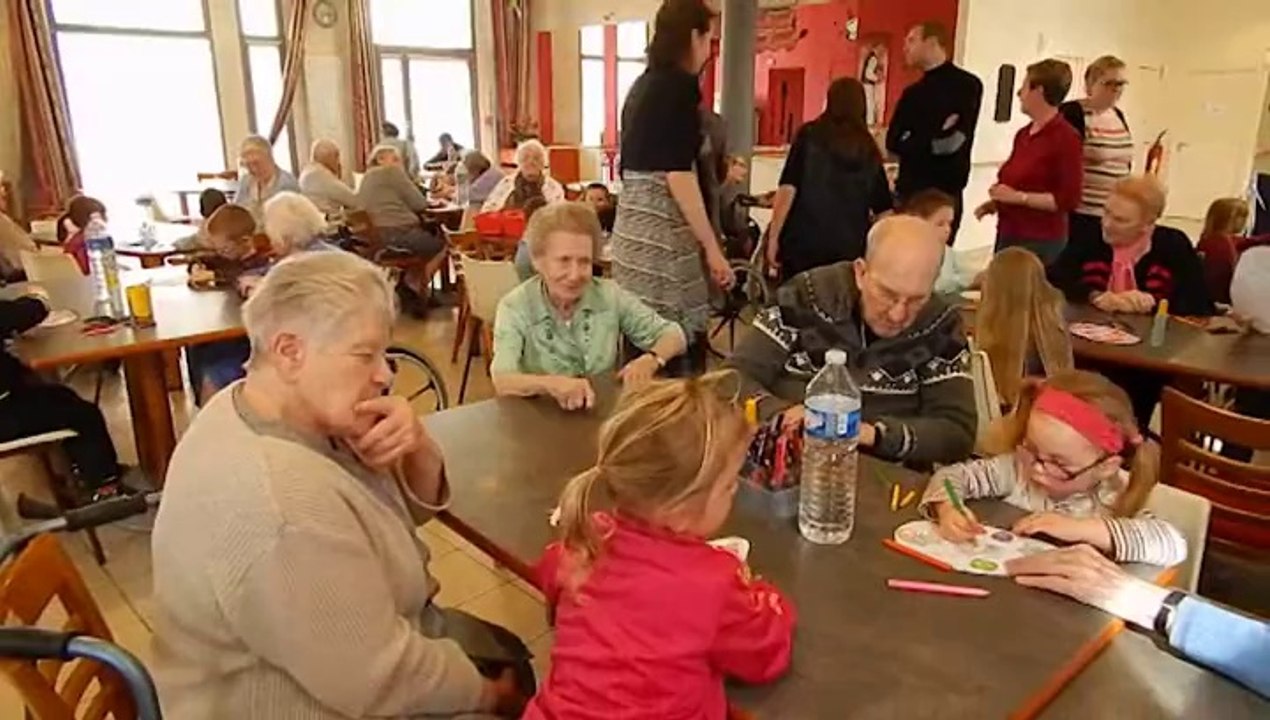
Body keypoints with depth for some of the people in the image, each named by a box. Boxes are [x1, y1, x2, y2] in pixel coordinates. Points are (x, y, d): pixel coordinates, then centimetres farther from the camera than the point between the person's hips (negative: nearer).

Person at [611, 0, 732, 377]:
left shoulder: (642, 84, 16)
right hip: (662, 227, -9)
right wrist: (712, 247, -14)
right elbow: (677, 174, -17)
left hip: (632, 221, 9)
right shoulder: (679, 85, -10)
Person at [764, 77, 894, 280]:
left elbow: (788, 190, -8)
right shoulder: (869, 151, 12)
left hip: (803, 242, -2)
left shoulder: (810, 135, 3)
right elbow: (884, 209, 14)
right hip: (850, 248, 3)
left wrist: (773, 236, -5)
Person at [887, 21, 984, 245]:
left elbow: (956, 140, -15)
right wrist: (932, 142, -9)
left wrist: (915, 143, -10)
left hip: (944, 192, -6)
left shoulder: (967, 85, -5)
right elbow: (894, 142, 3)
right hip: (909, 188, 6)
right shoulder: (913, 92, 15)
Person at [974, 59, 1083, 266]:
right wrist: (996, 203, 8)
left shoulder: (1066, 137, -11)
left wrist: (1018, 197, -18)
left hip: (1041, 242, -7)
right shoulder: (1023, 134, 11)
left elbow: (1068, 200, -16)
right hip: (1007, 234, 7)